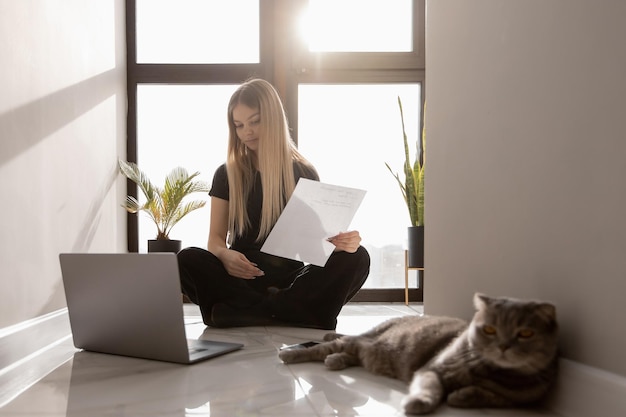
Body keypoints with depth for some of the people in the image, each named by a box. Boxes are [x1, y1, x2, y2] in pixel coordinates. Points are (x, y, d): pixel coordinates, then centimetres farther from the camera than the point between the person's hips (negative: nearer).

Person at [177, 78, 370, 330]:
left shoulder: (304, 173, 7)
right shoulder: (227, 174, 7)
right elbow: (216, 238, 2)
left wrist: (342, 242, -23)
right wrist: (224, 255, -23)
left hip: (292, 281, 0)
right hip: (242, 279, 0)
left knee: (356, 257, -25)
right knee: (187, 260, -28)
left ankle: (244, 312, -32)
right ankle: (294, 313, -30)